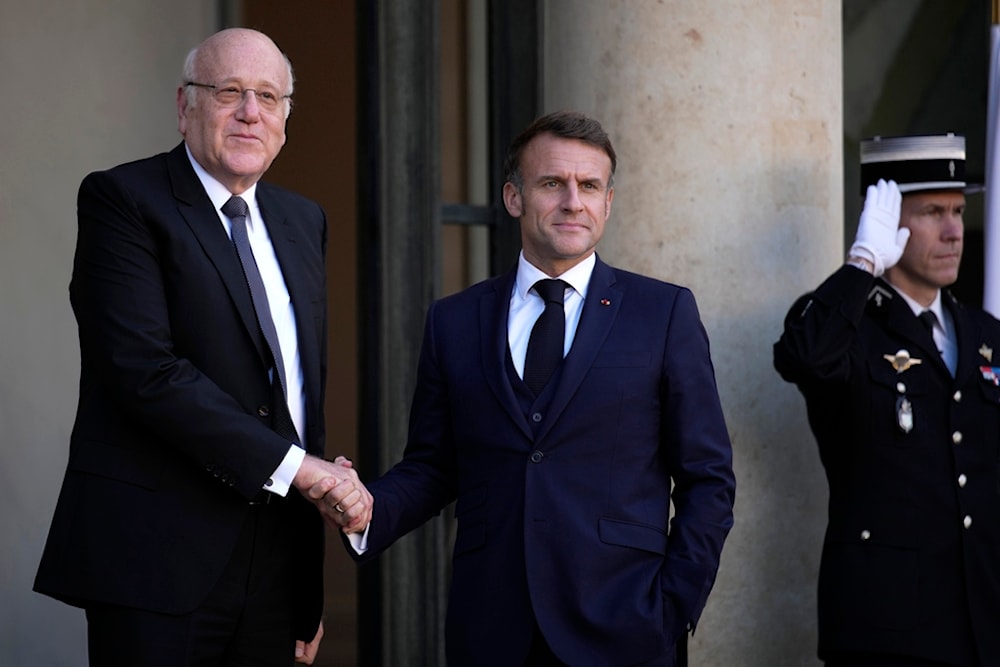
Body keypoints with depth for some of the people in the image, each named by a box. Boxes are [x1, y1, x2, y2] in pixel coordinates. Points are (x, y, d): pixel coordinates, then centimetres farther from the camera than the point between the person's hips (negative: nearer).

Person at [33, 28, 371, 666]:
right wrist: (295, 467, -17)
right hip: (157, 559, -6)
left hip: (276, 566, 6)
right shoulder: (122, 199, -4)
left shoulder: (303, 221, 16)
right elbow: (145, 369, -16)